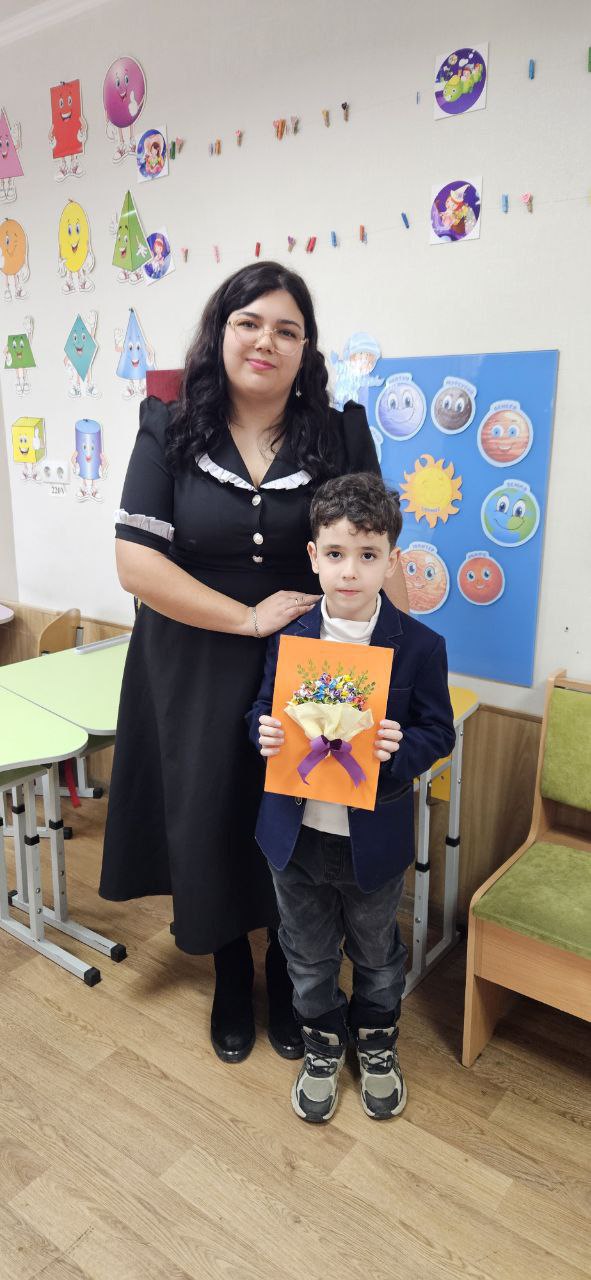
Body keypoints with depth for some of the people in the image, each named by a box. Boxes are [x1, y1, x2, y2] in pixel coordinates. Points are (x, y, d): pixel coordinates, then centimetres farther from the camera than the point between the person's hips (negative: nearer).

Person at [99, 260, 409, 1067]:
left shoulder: (342, 436, -3)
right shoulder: (170, 432, -5)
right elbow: (136, 562, -11)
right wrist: (249, 617, -16)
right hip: (197, 677, 0)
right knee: (210, 826, 14)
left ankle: (287, 982, 42)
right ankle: (231, 978, 43)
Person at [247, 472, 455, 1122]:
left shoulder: (420, 645, -13)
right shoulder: (288, 637, -7)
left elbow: (438, 731, -7)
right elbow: (264, 711, 4)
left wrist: (400, 750, -28)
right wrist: (266, 734, -19)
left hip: (375, 837, -1)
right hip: (297, 832, 2)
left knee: (376, 952, 23)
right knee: (308, 953, 21)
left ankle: (376, 1043, 50)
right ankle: (321, 1044, 48)